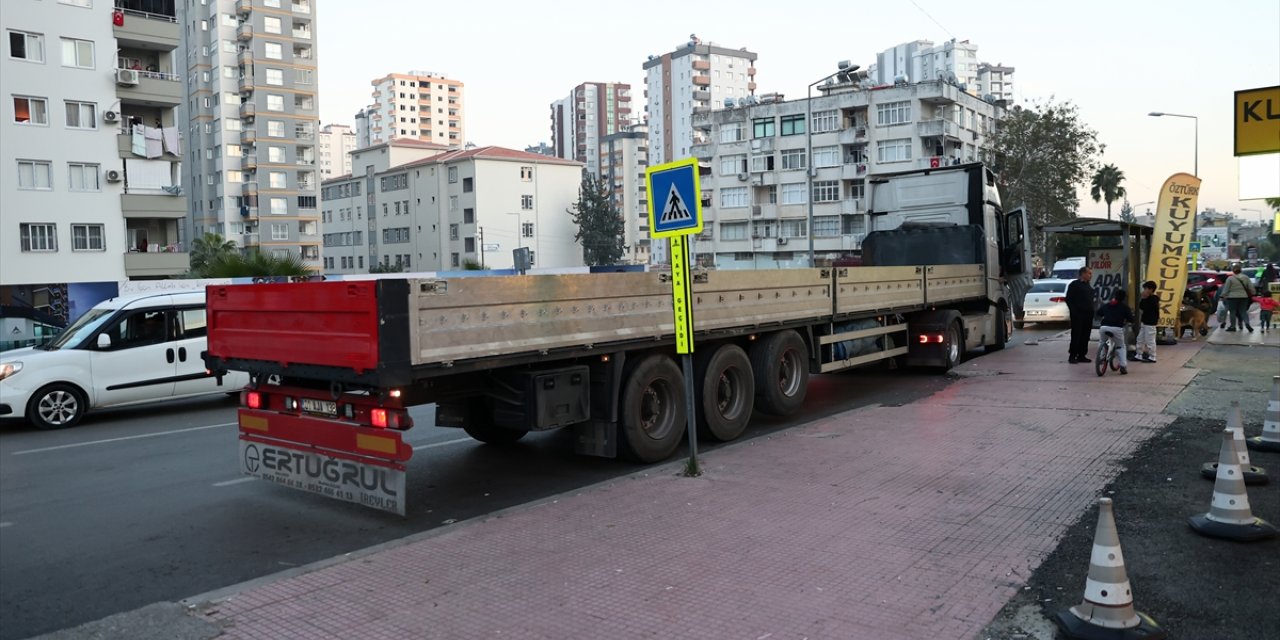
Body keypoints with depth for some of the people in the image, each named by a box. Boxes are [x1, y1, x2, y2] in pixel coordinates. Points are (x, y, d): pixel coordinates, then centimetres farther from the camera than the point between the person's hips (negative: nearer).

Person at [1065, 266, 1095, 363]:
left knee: (1085, 336, 7)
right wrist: (1073, 311, -15)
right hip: (1078, 314, -7)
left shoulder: (1088, 286, 19)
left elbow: (1091, 300, 24)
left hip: (1088, 314, 7)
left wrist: (1091, 311, 12)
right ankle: (1072, 356, -3)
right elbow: (1068, 299, -9)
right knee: (1076, 335, -7)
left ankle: (1082, 355, 13)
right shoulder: (1074, 284, -5)